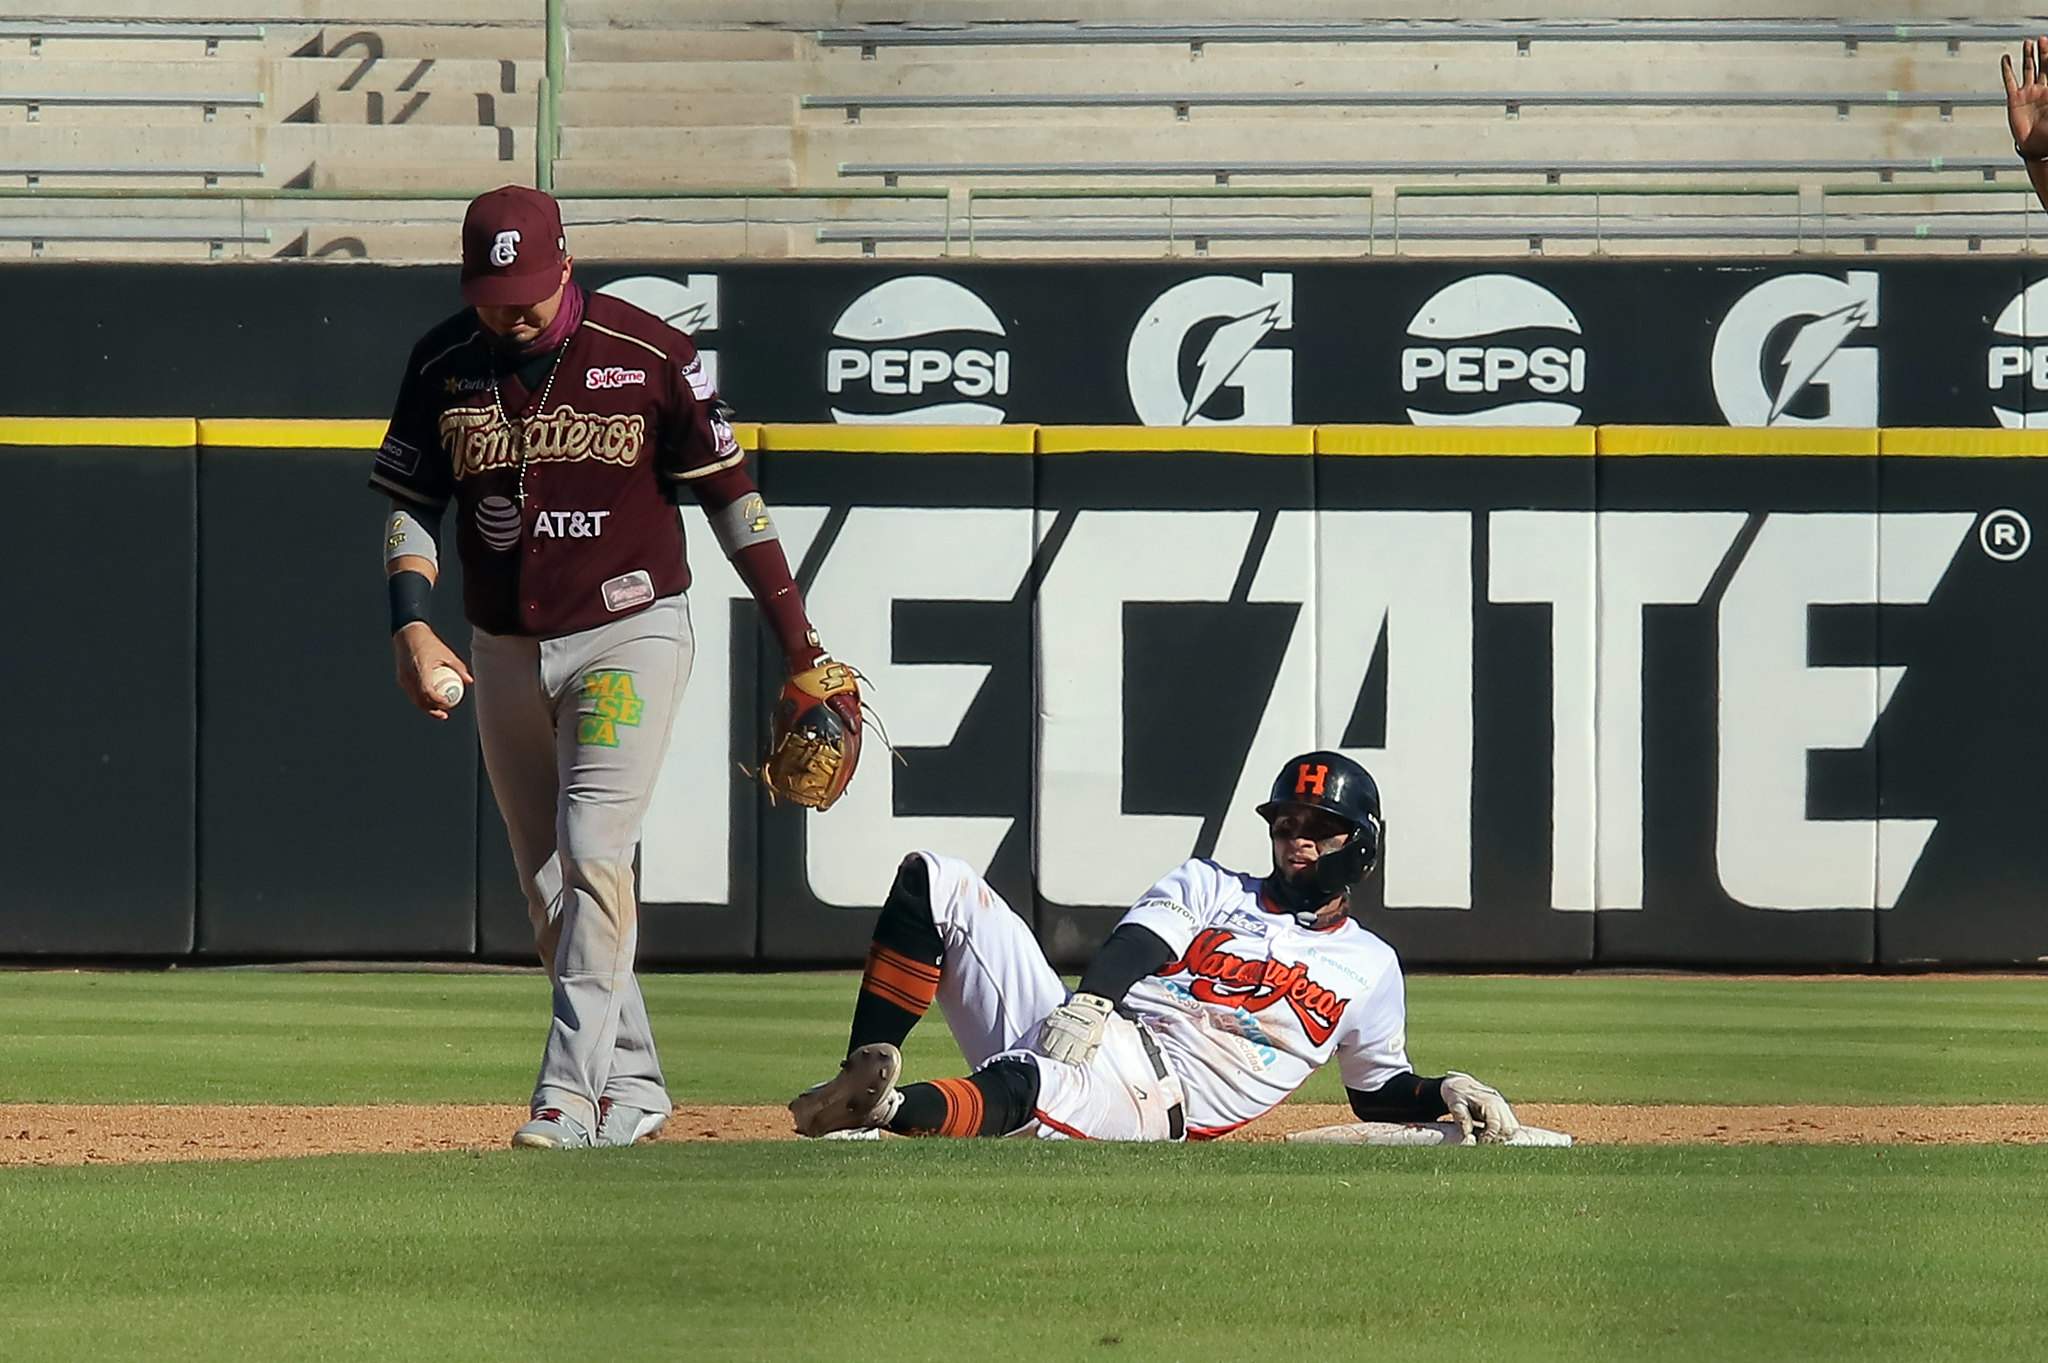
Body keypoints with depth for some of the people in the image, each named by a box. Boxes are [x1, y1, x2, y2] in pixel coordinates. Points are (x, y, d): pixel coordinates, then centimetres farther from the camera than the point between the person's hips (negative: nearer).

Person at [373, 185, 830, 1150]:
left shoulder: (648, 355, -9)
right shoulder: (443, 366, 1)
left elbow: (726, 490, -3)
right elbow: (410, 506, 7)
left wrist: (794, 630, -4)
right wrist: (411, 625, -9)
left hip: (631, 637, -5)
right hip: (506, 653, 5)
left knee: (592, 854, -17)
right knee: (548, 889, 7)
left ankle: (572, 1093, -19)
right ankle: (632, 1086, 17)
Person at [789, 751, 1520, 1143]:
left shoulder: (1369, 969, 21)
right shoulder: (1209, 887, 23)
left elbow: (1381, 1093, 25)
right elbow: (1136, 947, 3)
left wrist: (1450, 1091, 2)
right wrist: (1091, 1000, -20)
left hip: (1156, 1099, -4)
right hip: (1078, 1030, 4)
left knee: (1023, 1086, -43)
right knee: (936, 882, -13)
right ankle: (865, 1072, -28)